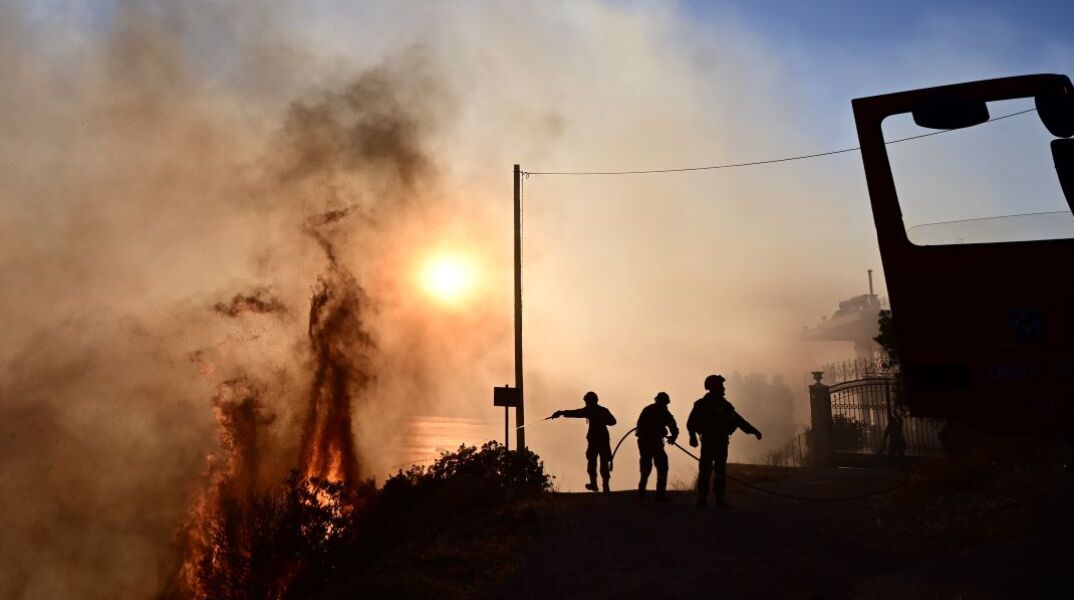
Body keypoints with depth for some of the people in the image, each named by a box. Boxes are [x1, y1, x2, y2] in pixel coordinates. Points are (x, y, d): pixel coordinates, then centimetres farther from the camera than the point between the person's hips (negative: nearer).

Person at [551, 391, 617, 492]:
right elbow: (612, 421, 21)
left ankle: (593, 483, 8)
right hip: (604, 438, 4)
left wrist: (561, 413, -17)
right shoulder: (604, 410, 13)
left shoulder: (589, 410, -3)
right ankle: (605, 485, 2)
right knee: (604, 462, 6)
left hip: (594, 439, -4)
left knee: (591, 460, 10)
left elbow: (575, 413, -13)